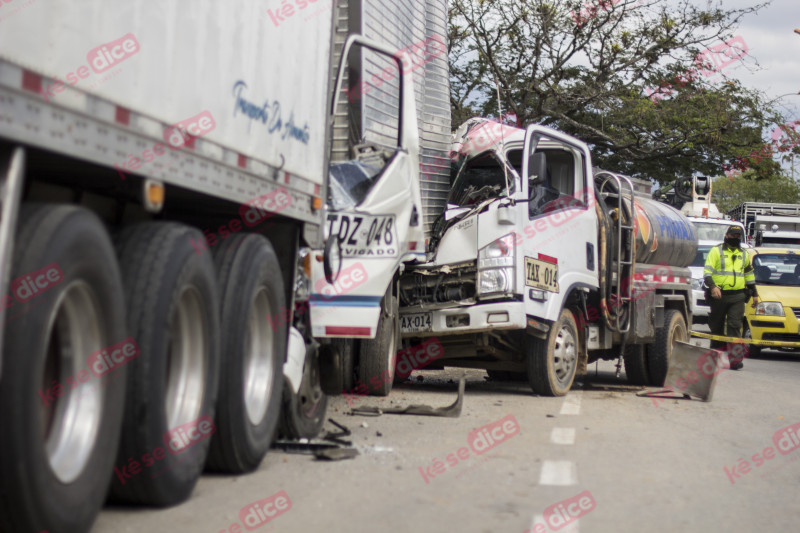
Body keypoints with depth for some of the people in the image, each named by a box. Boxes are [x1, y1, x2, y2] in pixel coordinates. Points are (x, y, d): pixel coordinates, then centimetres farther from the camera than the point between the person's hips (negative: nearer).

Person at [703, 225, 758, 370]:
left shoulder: (744, 255, 17)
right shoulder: (716, 251, 3)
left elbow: (749, 275, 27)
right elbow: (707, 271, -5)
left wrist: (754, 294, 25)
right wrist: (712, 286, -22)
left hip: (738, 297, 2)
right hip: (719, 295, -2)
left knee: (735, 326, -9)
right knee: (717, 327, 7)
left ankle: (734, 358, -14)